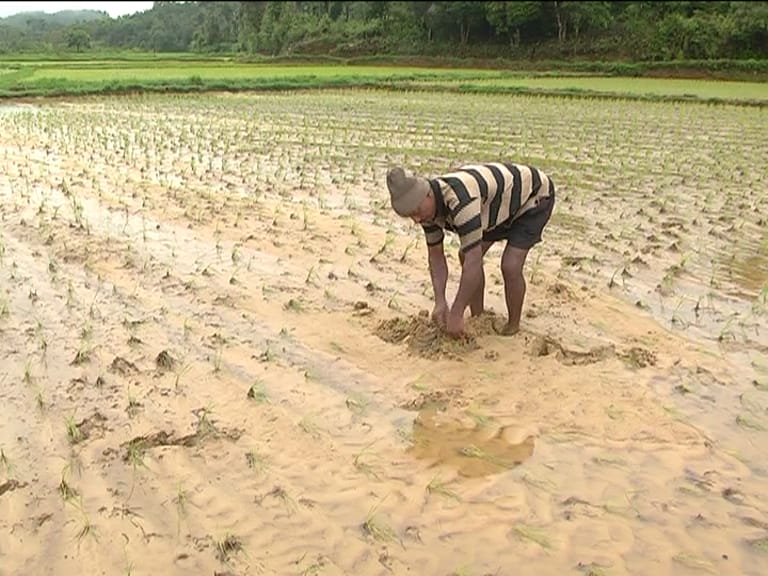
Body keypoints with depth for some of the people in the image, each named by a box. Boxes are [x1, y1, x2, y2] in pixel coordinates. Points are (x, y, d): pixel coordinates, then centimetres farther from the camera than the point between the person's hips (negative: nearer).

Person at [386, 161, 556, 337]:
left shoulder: (459, 200, -42)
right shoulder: (426, 204, -15)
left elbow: (474, 263, -40)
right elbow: (436, 255, -4)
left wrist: (456, 314, -33)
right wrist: (440, 302, -13)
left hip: (535, 195, -8)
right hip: (503, 199, 8)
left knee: (510, 266, -19)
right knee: (466, 255, 3)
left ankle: (513, 326, 5)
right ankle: (477, 318, 19)